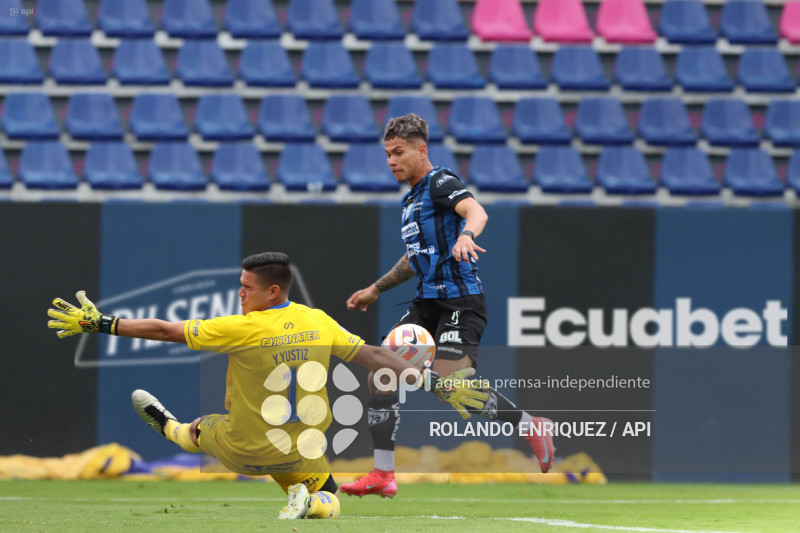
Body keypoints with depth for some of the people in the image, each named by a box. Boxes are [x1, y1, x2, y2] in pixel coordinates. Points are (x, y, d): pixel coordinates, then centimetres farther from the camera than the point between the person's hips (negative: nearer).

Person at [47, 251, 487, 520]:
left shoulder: (242, 329, -21)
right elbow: (373, 356, -6)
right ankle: (306, 500, -7)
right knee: (328, 506, 26)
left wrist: (99, 324, -10)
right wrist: (438, 384, 2)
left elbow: (164, 331, -18)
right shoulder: (319, 323, -8)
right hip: (305, 452, 2)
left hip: (248, 450, -2)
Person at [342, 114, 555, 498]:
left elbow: (476, 211, -29)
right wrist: (375, 290, 38)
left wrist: (466, 235, -51)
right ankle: (382, 476, 2)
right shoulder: (410, 200, 20)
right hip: (428, 303, 9)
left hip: (460, 301, -9)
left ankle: (532, 426, -4)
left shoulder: (440, 182, -8)